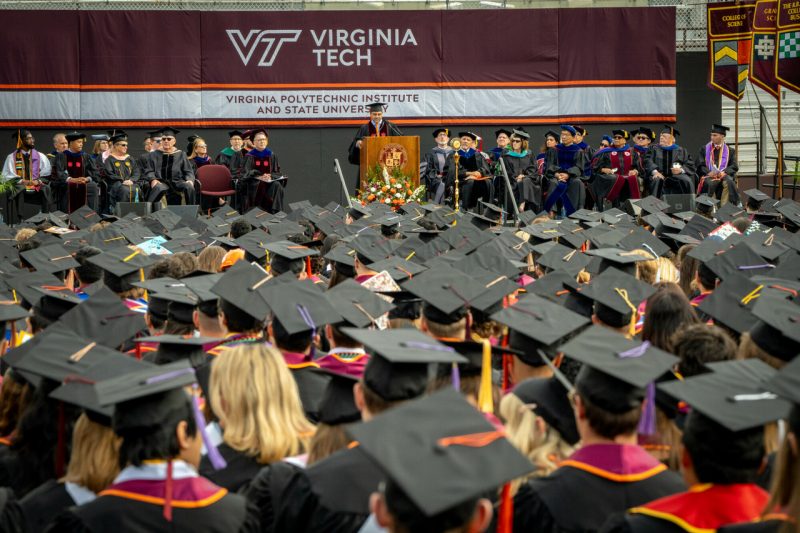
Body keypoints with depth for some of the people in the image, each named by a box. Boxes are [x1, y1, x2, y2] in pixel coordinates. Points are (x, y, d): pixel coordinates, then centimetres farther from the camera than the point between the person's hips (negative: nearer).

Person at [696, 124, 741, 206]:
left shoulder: (730, 151, 16)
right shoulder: (704, 149, 16)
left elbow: (734, 167, 6)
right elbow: (700, 165, 6)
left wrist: (724, 172, -14)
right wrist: (708, 172, -14)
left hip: (724, 175, 1)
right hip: (708, 175, 0)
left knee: (729, 182, -35)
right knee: (710, 183, -36)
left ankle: (724, 206, -34)